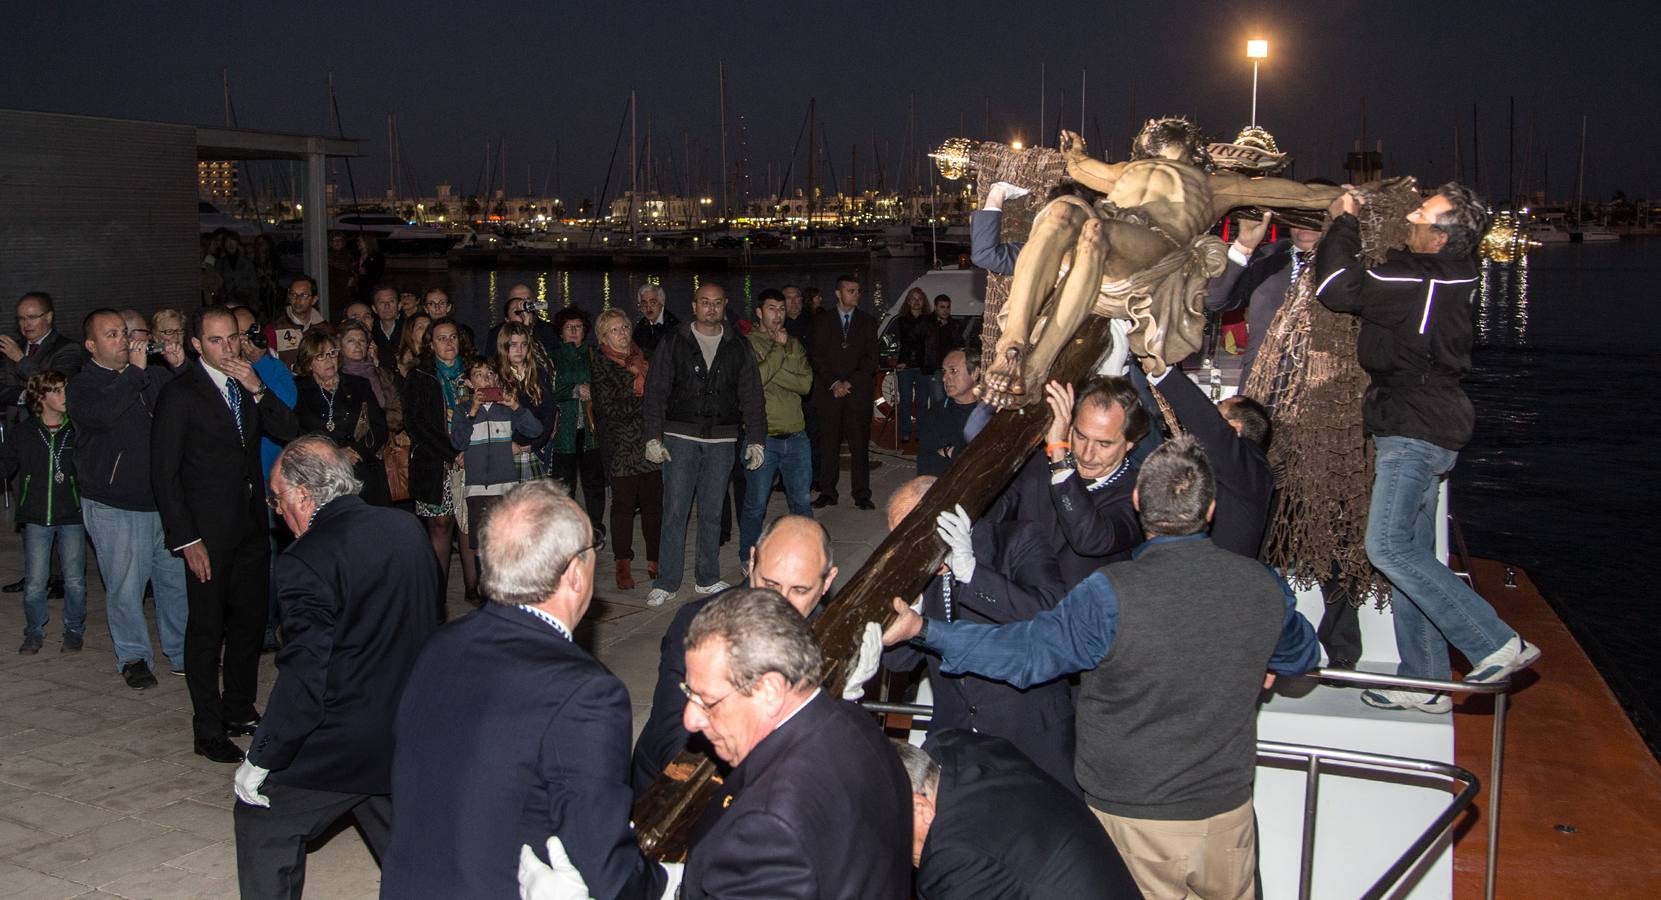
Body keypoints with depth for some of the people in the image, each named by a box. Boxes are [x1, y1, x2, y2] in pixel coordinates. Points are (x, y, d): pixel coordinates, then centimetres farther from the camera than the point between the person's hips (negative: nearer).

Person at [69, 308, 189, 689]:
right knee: (125, 587, 3)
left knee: (176, 579, 9)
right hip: (115, 506, -3)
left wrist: (179, 370, -14)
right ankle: (134, 657, 20)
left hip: (164, 500, 4)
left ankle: (181, 652, 24)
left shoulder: (154, 375, 9)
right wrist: (135, 371, -21)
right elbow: (103, 414, -25)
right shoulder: (81, 386, -3)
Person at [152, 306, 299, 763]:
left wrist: (258, 390, -13)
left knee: (250, 621, 12)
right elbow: (164, 472, -11)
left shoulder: (246, 383, 9)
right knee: (207, 628, 1)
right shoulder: (180, 393, -9)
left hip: (252, 524, 6)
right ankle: (209, 730, 10)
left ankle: (239, 709, 27)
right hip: (209, 533, -6)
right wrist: (187, 540, -14)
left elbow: (288, 430, 2)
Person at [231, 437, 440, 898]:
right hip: (415, 729, 7)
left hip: (345, 739, -6)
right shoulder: (408, 528, 1)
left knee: (261, 815, 16)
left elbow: (303, 678, -21)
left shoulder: (304, 562, -21)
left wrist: (260, 761, -10)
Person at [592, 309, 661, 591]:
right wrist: (644, 401, -12)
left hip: (651, 442, 4)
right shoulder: (601, 364, -1)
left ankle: (654, 560, 10)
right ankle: (623, 565, 7)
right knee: (623, 504, -1)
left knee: (653, 502, 1)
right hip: (621, 447, -4)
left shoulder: (643, 358, 15)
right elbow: (608, 408, -10)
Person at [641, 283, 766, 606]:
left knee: (712, 513, 8)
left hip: (721, 442, 2)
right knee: (675, 512, -4)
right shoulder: (674, 344, 3)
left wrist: (755, 439, 3)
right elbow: (655, 392, 0)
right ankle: (666, 583, 3)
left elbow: (752, 398, 11)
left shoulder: (737, 349, 9)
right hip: (681, 437, -2)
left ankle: (707, 579, 19)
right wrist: (653, 437, -8)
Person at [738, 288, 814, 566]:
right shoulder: (746, 343, -3)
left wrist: (770, 374, -12)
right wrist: (779, 350, -14)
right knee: (755, 505, 4)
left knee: (802, 501, 12)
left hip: (795, 436, 5)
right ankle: (749, 559, 19)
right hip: (762, 437, -5)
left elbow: (806, 383, -2)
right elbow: (751, 379, -21)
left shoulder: (794, 344, 12)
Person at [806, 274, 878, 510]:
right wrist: (834, 383, -8)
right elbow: (816, 356, 3)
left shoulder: (868, 321, 10)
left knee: (860, 445, -2)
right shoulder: (822, 321, 9)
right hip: (828, 392, 0)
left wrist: (850, 383, -6)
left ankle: (862, 495, 2)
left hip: (858, 391, 0)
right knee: (828, 444, 0)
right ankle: (827, 493, 7)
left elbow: (871, 358, 5)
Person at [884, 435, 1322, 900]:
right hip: (1228, 810, 3)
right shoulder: (1263, 585, -9)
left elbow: (1026, 651, -18)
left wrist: (923, 629, -11)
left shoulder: (1113, 594, -24)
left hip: (1133, 815, -3)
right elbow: (1303, 655, 10)